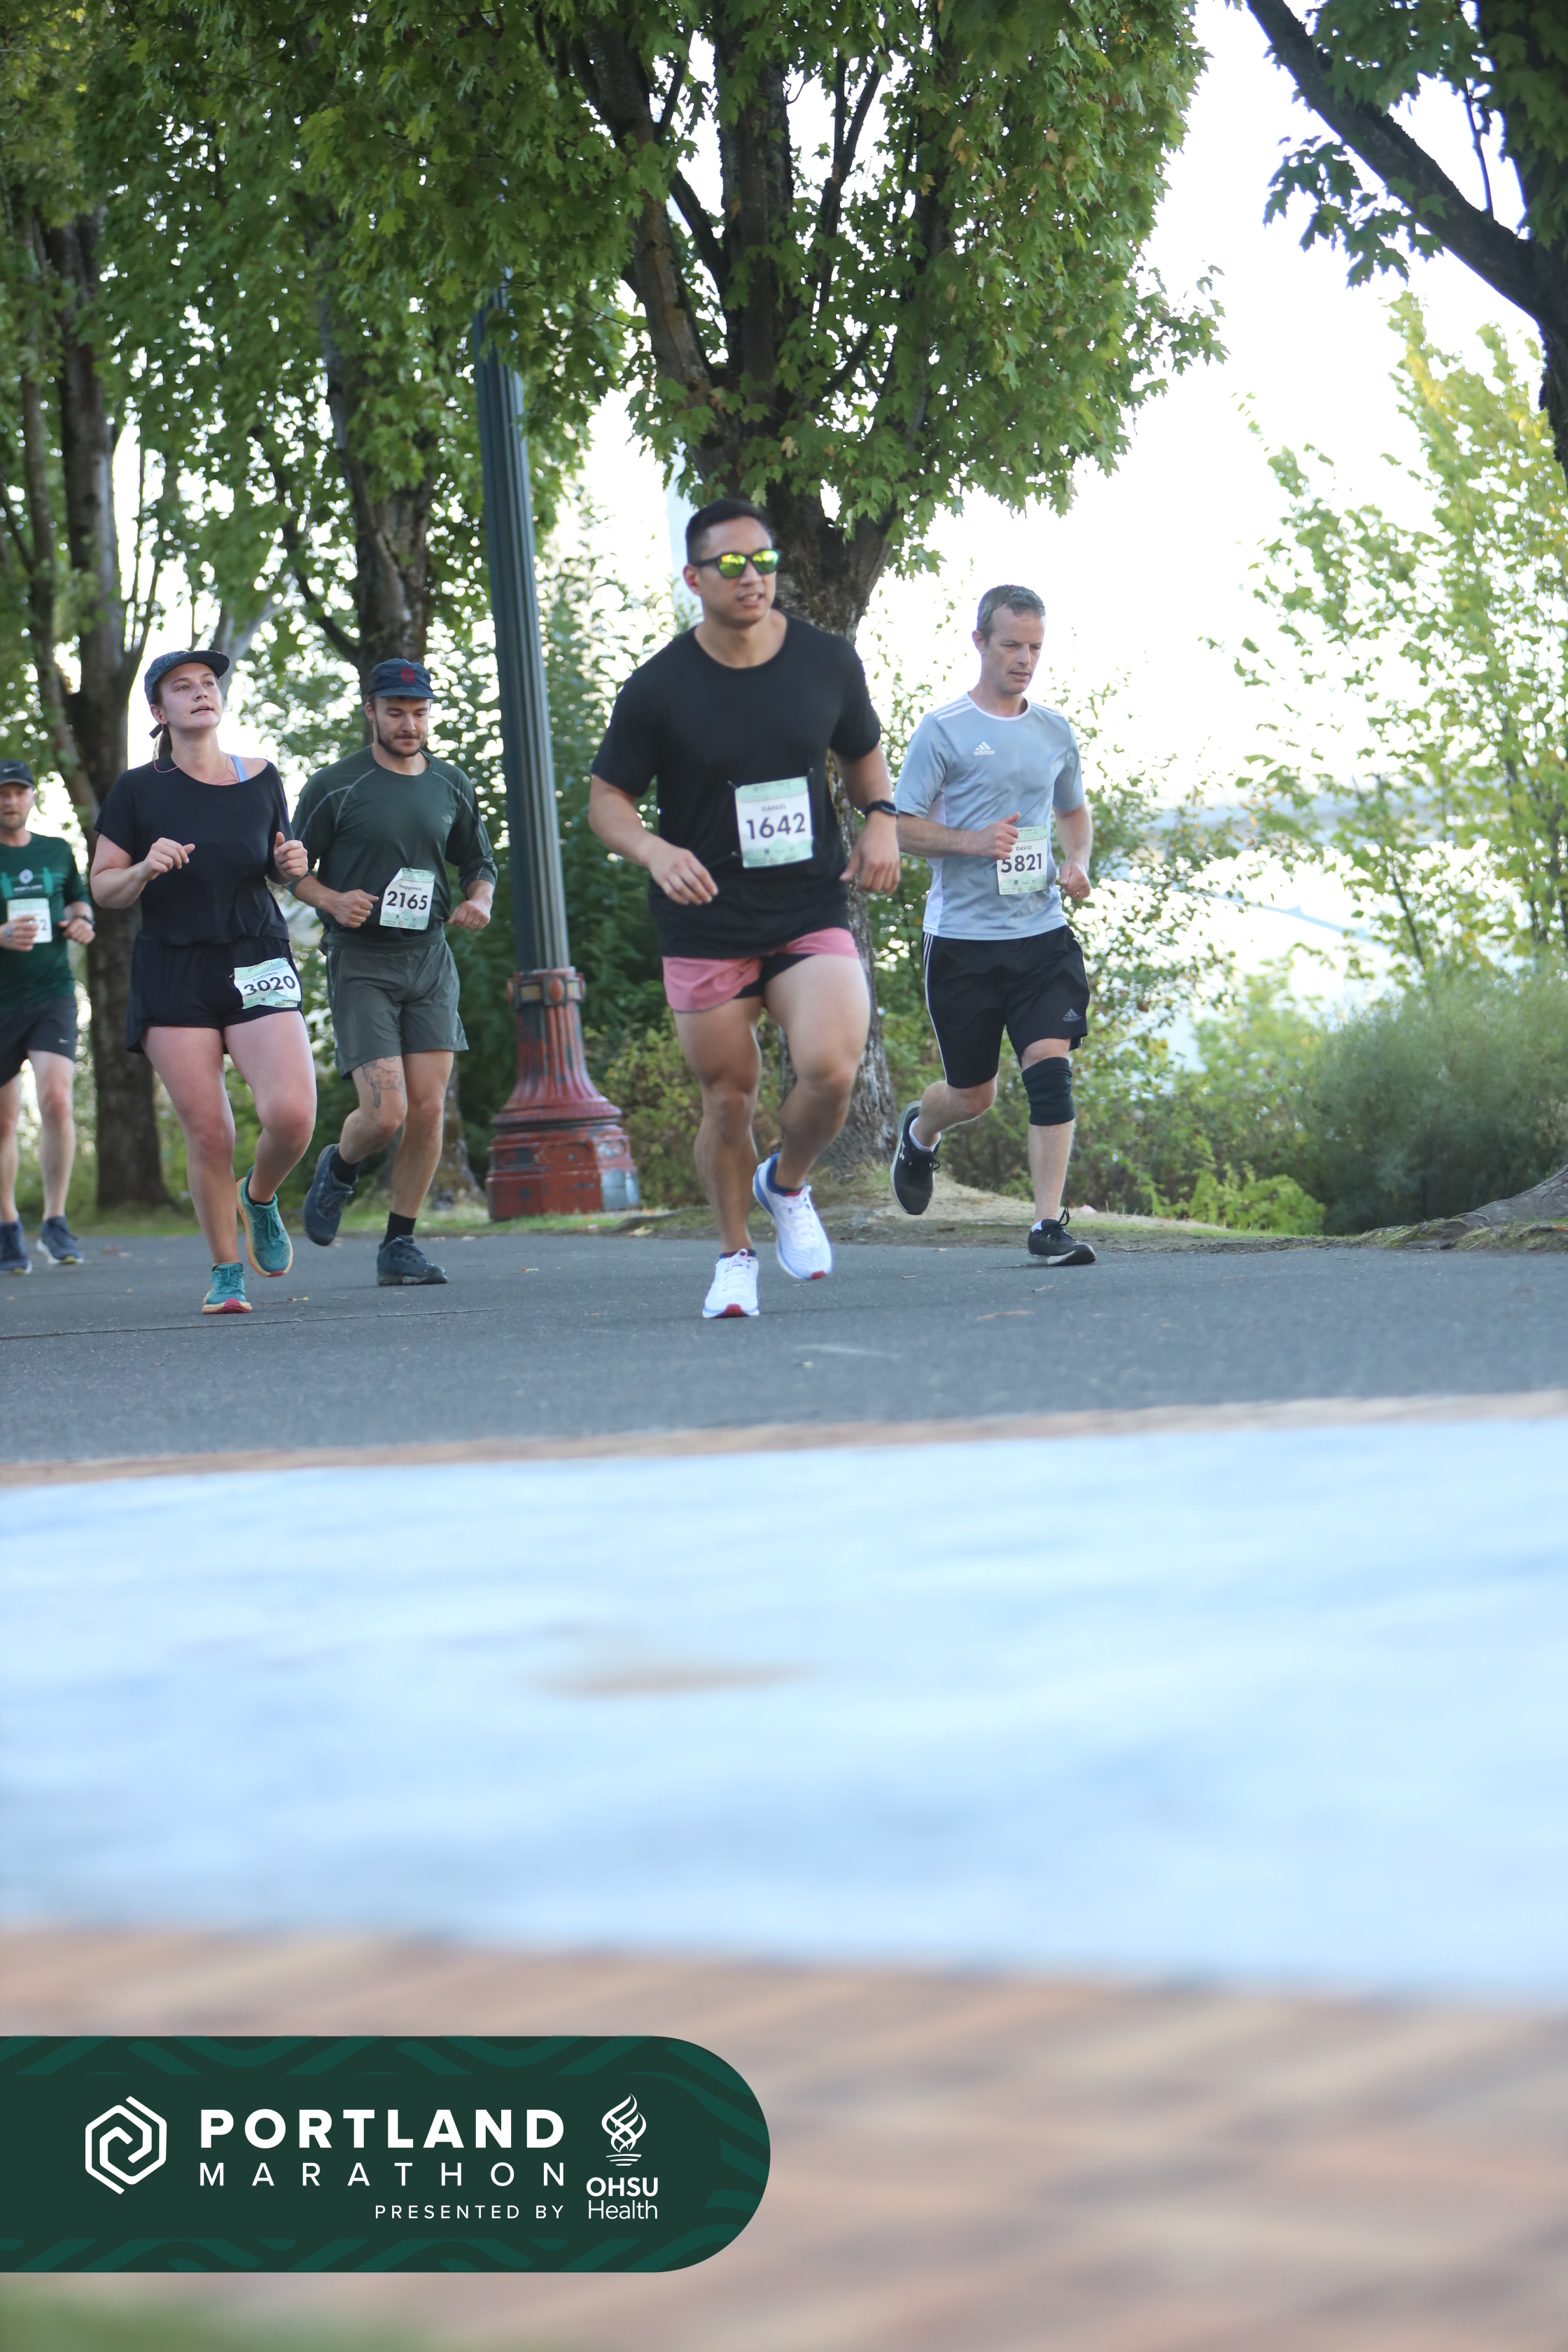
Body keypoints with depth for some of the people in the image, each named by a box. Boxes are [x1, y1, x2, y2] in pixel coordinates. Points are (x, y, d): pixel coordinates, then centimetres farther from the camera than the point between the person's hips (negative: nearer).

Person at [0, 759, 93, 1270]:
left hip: (52, 993, 1)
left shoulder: (57, 853, 10)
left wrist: (82, 921, 2)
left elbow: (78, 899, 26)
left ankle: (54, 1223, -11)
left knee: (56, 1099, -19)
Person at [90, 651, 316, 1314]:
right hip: (173, 974, -1)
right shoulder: (137, 790, -1)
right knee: (207, 1133, -6)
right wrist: (146, 870, -17)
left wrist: (291, 865, -2)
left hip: (256, 962, 1)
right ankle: (226, 1272, 13)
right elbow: (103, 887, 3)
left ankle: (260, 1198, 17)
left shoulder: (261, 780, 7)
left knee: (292, 1113, -17)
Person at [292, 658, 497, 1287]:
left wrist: (479, 900, 0)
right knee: (386, 1112, -13)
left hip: (429, 957, 4)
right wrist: (333, 901, -18)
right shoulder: (335, 786, -4)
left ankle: (399, 1245, 9)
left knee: (428, 1111, -3)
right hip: (360, 963, -4)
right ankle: (339, 1169, 21)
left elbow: (479, 861, 22)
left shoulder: (450, 785, 10)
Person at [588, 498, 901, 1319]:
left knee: (830, 1067, -19)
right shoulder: (658, 689, -8)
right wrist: (656, 853, -20)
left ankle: (786, 1185, 12)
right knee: (728, 1099, 4)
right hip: (706, 923, -1)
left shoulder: (828, 662, 0)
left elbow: (863, 753, 18)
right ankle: (735, 1255, 27)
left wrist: (880, 819, -2)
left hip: (812, 910, 1)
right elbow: (607, 798, 0)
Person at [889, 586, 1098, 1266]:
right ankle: (919, 1133, 43)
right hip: (963, 937, -3)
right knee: (972, 1094, 7)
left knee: (1051, 1070, -14)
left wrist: (1078, 864, 5)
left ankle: (1049, 1225, -11)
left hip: (1042, 935, 3)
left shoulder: (1054, 731, 10)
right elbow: (900, 827, -4)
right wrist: (974, 841, -20)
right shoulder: (942, 731, -5)